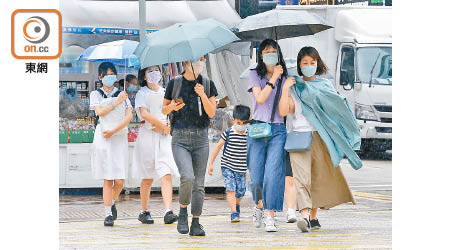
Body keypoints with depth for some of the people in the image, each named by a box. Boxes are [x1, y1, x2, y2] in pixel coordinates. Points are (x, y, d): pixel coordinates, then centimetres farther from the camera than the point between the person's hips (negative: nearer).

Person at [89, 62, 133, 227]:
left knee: (119, 180, -5)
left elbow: (129, 116, -1)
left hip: (119, 137, 1)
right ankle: (108, 214, -1)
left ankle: (112, 202, 24)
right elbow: (100, 112, -9)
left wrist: (113, 131, -10)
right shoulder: (96, 94, 8)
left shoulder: (122, 94, 11)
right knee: (108, 179, -6)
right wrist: (117, 102, -6)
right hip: (102, 138, -1)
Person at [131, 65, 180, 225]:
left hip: (164, 135, 3)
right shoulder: (142, 93, 3)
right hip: (148, 135, -3)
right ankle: (144, 211, 15)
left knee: (166, 173, -11)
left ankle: (168, 212, -20)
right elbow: (144, 114, -10)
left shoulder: (165, 92, 15)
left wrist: (163, 126, -6)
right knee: (148, 177, 2)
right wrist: (163, 125, -8)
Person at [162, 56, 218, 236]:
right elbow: (164, 110, 11)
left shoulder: (208, 84, 6)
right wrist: (172, 107, -11)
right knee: (187, 177, -21)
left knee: (199, 183, 2)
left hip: (201, 137, 2)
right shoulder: (174, 83, 2)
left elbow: (212, 113, 1)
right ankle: (183, 211, 3)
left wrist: (202, 95, -14)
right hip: (180, 138, -2)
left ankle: (196, 223, 10)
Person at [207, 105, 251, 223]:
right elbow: (218, 147, 0)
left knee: (240, 192, 7)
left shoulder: (248, 134, 0)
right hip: (227, 167, -3)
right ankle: (234, 213, -17)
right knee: (231, 189, -15)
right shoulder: (228, 133, -7)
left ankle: (237, 206, 38)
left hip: (241, 169, 3)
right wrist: (210, 164, 1)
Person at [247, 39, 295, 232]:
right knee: (256, 176, 0)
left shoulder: (285, 78, 13)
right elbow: (260, 98, -8)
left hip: (278, 130, 1)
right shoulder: (255, 75, 8)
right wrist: (273, 78, -7)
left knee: (273, 173, -13)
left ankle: (270, 216, -13)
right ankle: (259, 206, 28)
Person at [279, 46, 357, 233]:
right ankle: (304, 216, -27)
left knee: (319, 177, 4)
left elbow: (335, 109, 17)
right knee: (302, 176, -15)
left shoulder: (325, 85, 14)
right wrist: (285, 89, -8)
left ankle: (314, 216, 16)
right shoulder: (294, 86, 9)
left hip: (321, 136, 2)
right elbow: (284, 111, -2)